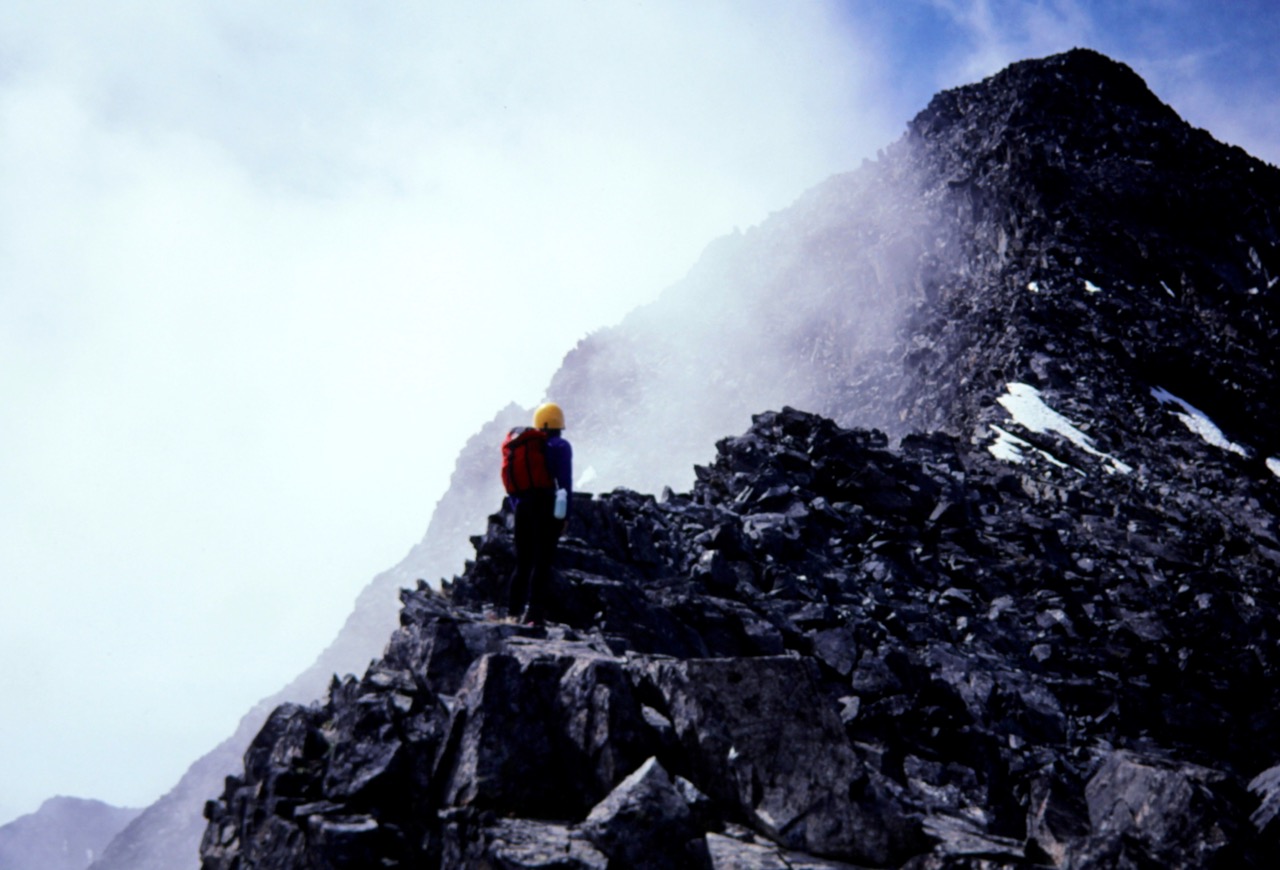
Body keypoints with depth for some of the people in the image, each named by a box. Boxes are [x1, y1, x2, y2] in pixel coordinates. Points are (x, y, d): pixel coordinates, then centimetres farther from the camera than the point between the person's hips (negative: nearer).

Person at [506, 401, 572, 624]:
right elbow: (564, 481, -11)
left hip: (524, 507, 5)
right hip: (547, 508, -5)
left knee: (522, 562, 13)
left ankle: (513, 611, 12)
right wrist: (565, 515, -8)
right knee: (542, 562, -2)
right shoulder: (560, 446, -5)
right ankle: (534, 613, -6)